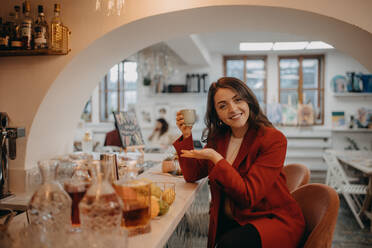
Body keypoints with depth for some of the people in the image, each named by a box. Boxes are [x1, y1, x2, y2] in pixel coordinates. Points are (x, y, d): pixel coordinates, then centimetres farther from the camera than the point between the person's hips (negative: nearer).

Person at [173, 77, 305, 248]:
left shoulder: (273, 139, -14)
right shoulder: (218, 138, 5)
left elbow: (248, 197, -18)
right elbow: (192, 175, 8)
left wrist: (216, 158, -24)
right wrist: (187, 136, -3)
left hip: (274, 220, -4)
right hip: (231, 220, 5)